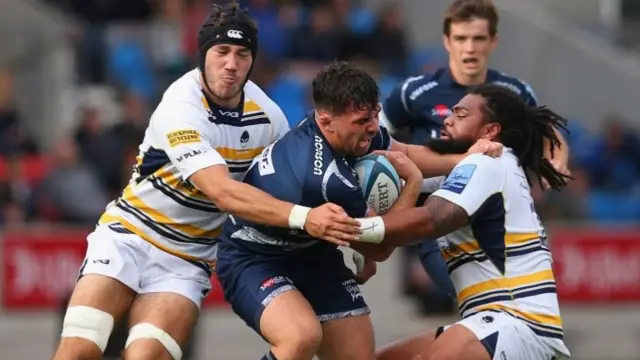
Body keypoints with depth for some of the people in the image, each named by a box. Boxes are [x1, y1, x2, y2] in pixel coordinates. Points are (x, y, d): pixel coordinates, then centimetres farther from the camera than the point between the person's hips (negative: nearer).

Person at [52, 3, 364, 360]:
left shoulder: (268, 115, -4)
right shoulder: (181, 107, -22)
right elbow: (223, 193, -32)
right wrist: (302, 216, -42)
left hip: (186, 261, 3)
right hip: (130, 237, -3)